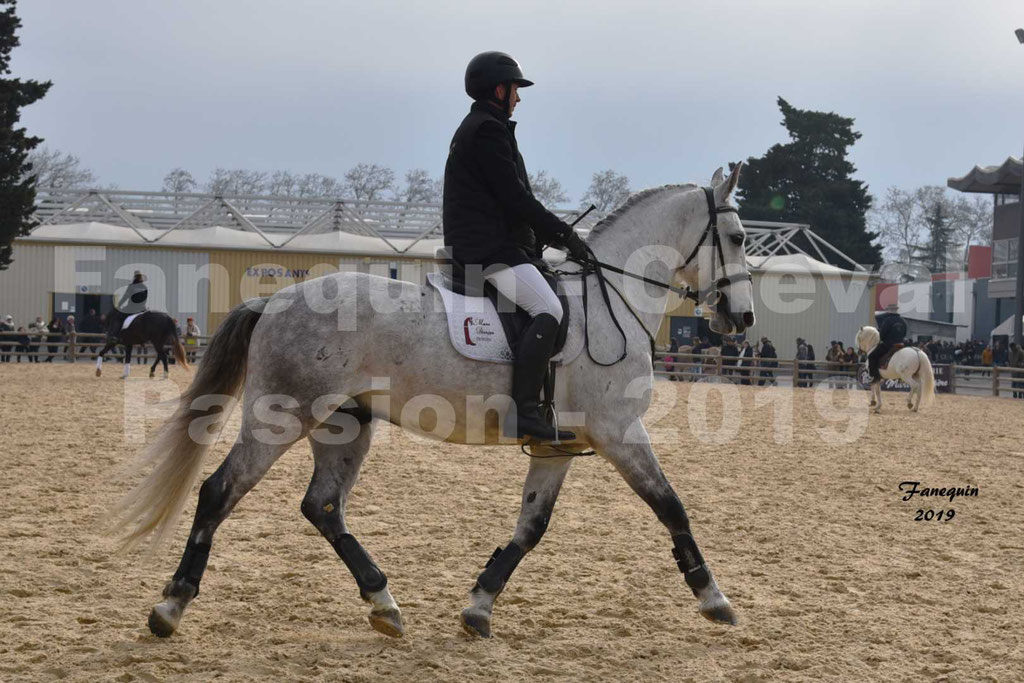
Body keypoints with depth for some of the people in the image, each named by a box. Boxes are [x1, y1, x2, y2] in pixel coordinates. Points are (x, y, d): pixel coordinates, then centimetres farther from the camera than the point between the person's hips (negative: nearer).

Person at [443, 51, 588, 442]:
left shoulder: (480, 128, 25)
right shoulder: (488, 131, -9)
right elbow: (515, 199, -16)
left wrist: (548, 234, 16)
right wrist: (563, 233, -8)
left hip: (485, 245, 12)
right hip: (490, 248, -12)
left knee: (547, 307, 17)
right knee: (548, 311, -23)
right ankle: (524, 413, -31)